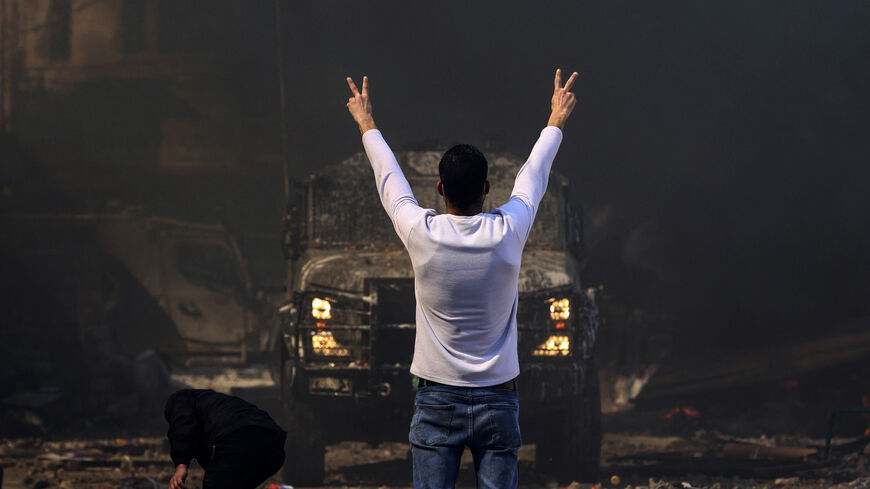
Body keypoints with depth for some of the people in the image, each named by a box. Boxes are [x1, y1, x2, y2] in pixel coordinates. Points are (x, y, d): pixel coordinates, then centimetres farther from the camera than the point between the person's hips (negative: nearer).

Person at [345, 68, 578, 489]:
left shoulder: (422, 234, -9)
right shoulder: (508, 233, -7)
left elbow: (388, 177, 10)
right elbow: (534, 173, 12)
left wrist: (366, 124, 28)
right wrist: (556, 121, 31)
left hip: (436, 400, -1)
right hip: (497, 400, 1)